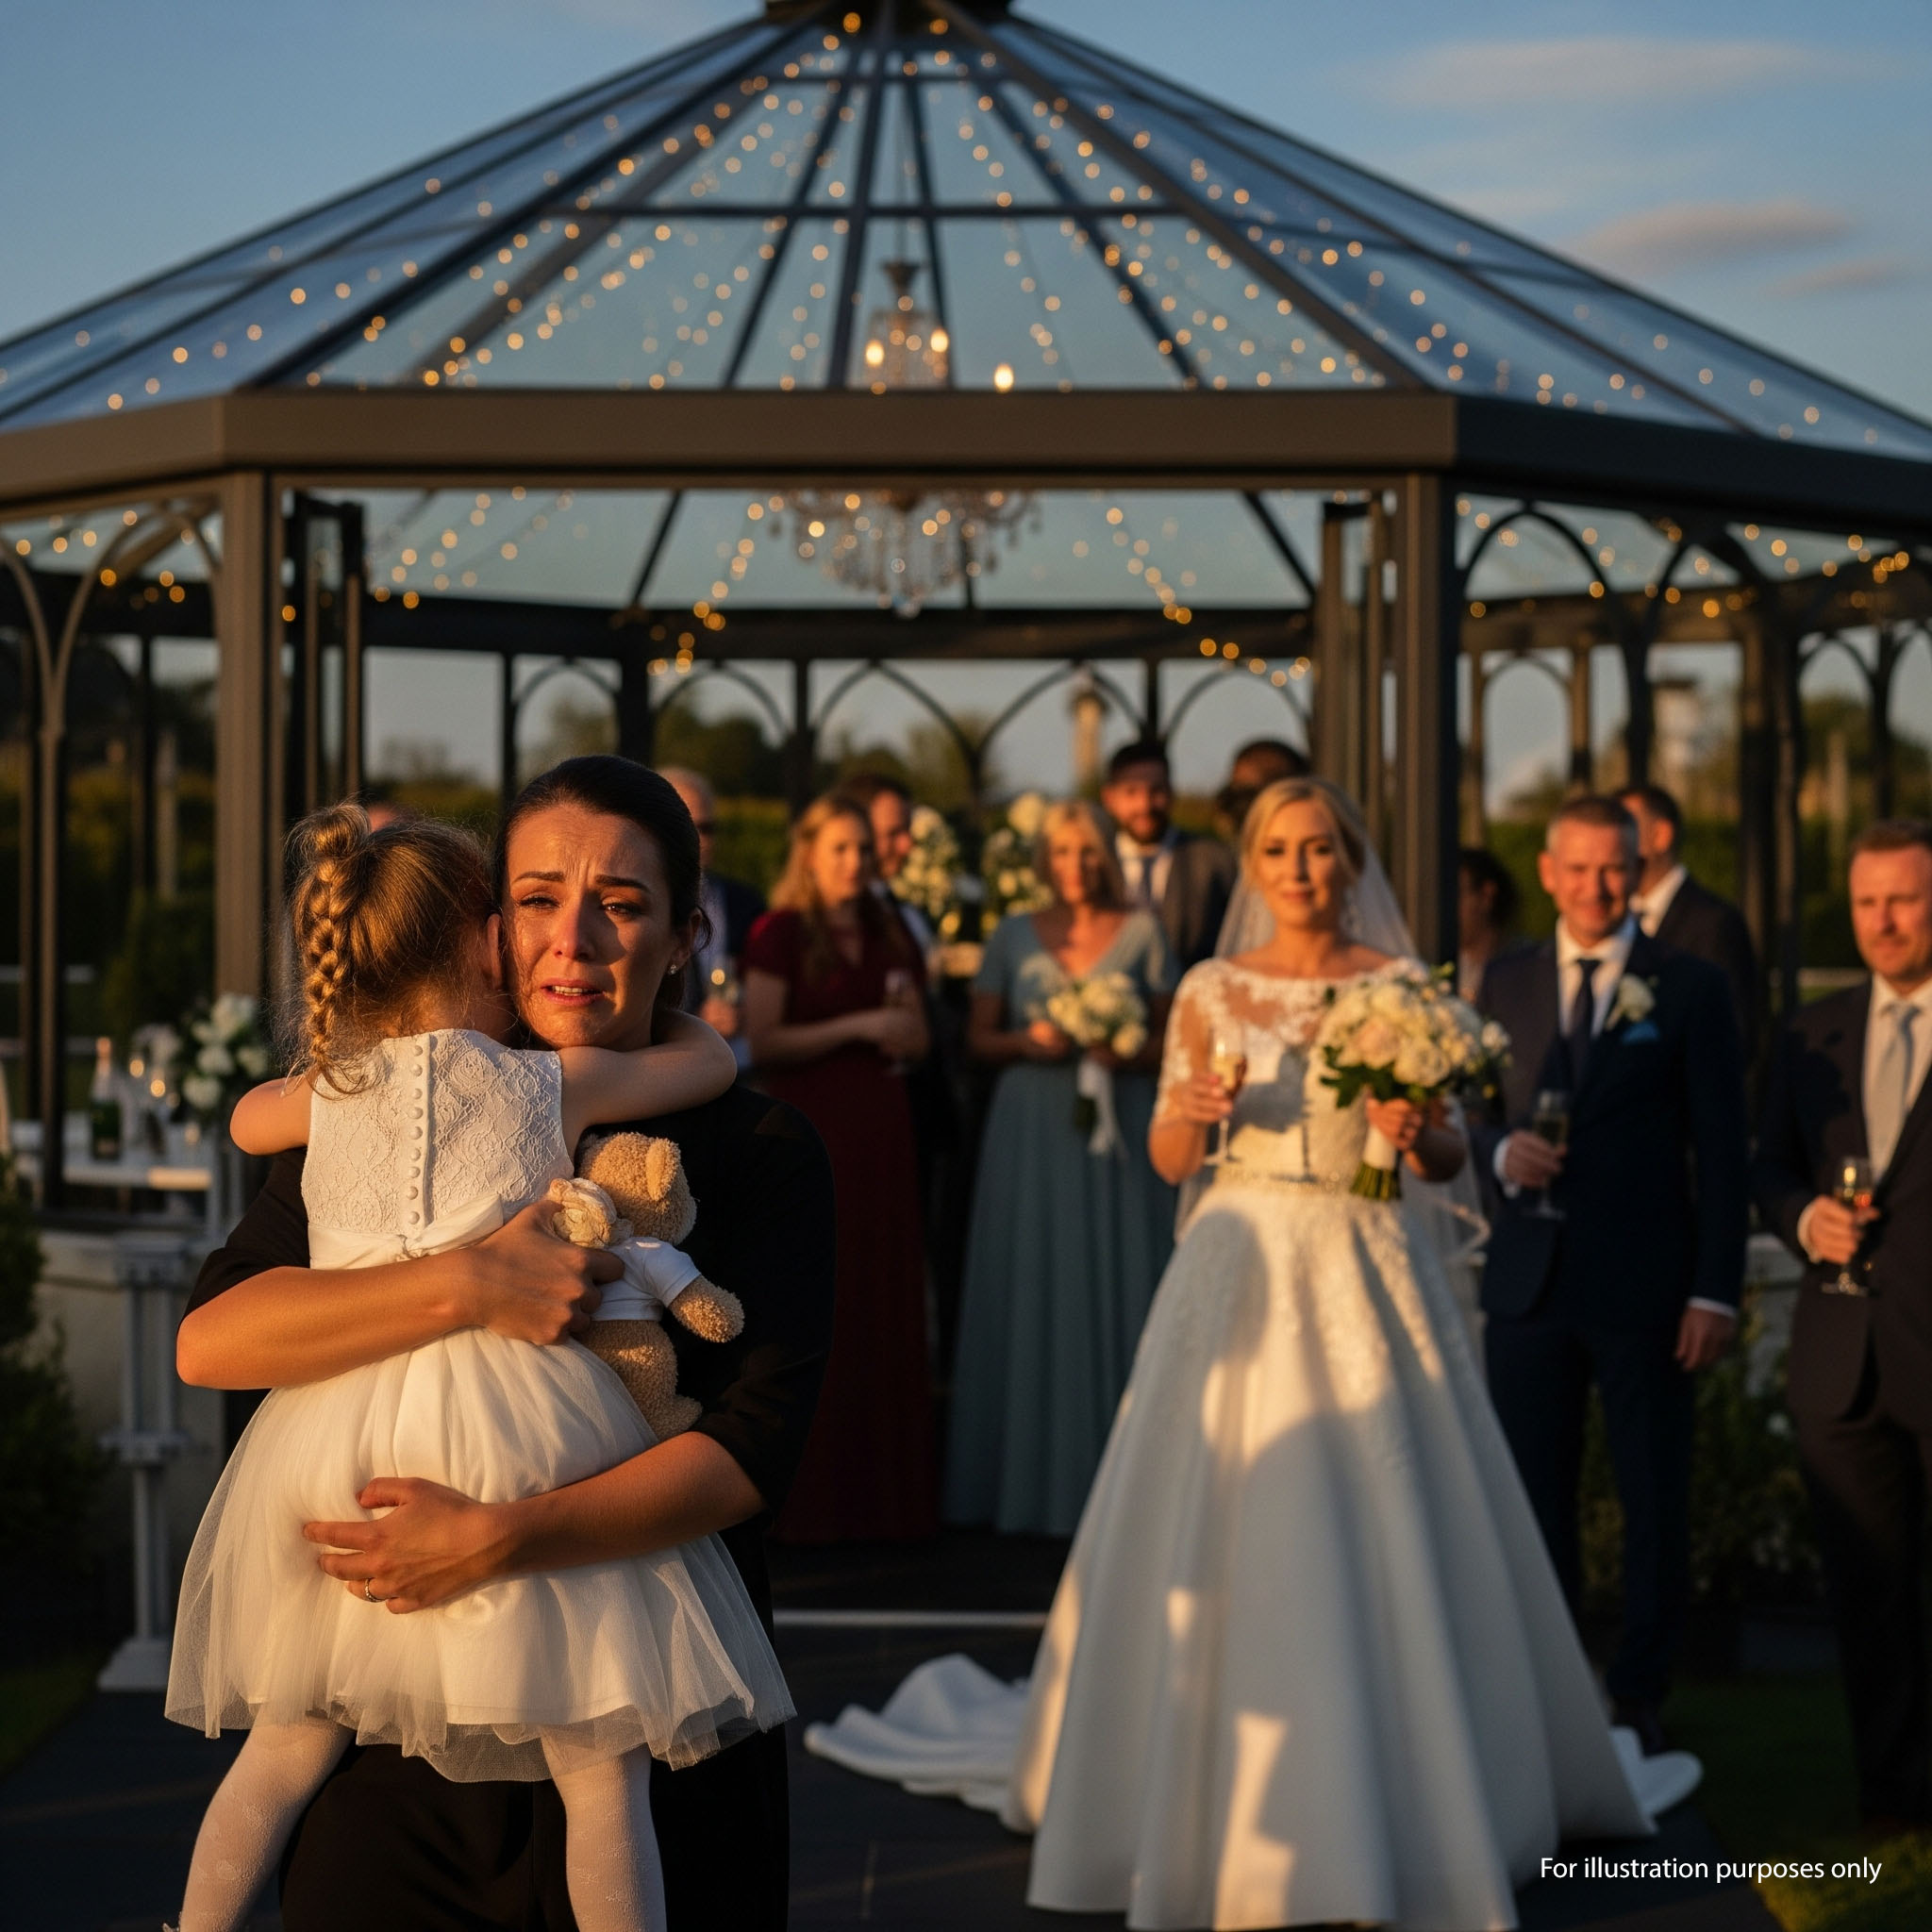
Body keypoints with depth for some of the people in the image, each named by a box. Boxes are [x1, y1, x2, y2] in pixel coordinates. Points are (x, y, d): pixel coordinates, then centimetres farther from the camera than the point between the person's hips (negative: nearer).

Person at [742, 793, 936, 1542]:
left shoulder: (888, 938, 16)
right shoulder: (779, 934, -3)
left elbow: (917, 1037, 20)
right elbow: (761, 1042, -11)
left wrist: (903, 1036, -3)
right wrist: (857, 1027, -12)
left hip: (880, 1130, 6)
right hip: (809, 1127, -5)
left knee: (887, 1305, 3)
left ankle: (885, 1492, 10)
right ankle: (810, 1499, 3)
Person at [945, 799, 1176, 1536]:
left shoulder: (1141, 932, 7)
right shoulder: (1013, 935, 9)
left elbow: (1168, 1038, 7)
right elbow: (979, 1039, 9)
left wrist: (1127, 1053, -12)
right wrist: (1029, 1042, -10)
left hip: (1120, 1129, 0)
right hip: (1031, 1133, 0)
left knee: (1116, 1289, -3)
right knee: (1031, 1296, -2)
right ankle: (1028, 1479, 4)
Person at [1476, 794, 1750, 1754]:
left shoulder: (1690, 988, 0)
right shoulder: (1504, 982, 10)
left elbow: (1719, 1150, -2)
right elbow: (1475, 1110, 17)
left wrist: (1716, 1290, -8)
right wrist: (1502, 1150, -8)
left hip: (1643, 1281, -3)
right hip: (1529, 1279, 3)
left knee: (1654, 1497, 3)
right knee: (1531, 1492, 8)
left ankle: (1638, 1694, 15)